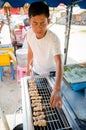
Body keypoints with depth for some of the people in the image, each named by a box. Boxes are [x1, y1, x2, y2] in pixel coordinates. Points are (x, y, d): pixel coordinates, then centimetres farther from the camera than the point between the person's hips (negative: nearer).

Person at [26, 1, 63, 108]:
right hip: (36, 71, 4)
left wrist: (57, 89, -58)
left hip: (50, 73, -4)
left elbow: (59, 63, -46)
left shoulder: (53, 39, -35)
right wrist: (28, 66, 10)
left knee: (48, 96, 14)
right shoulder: (30, 33, -18)